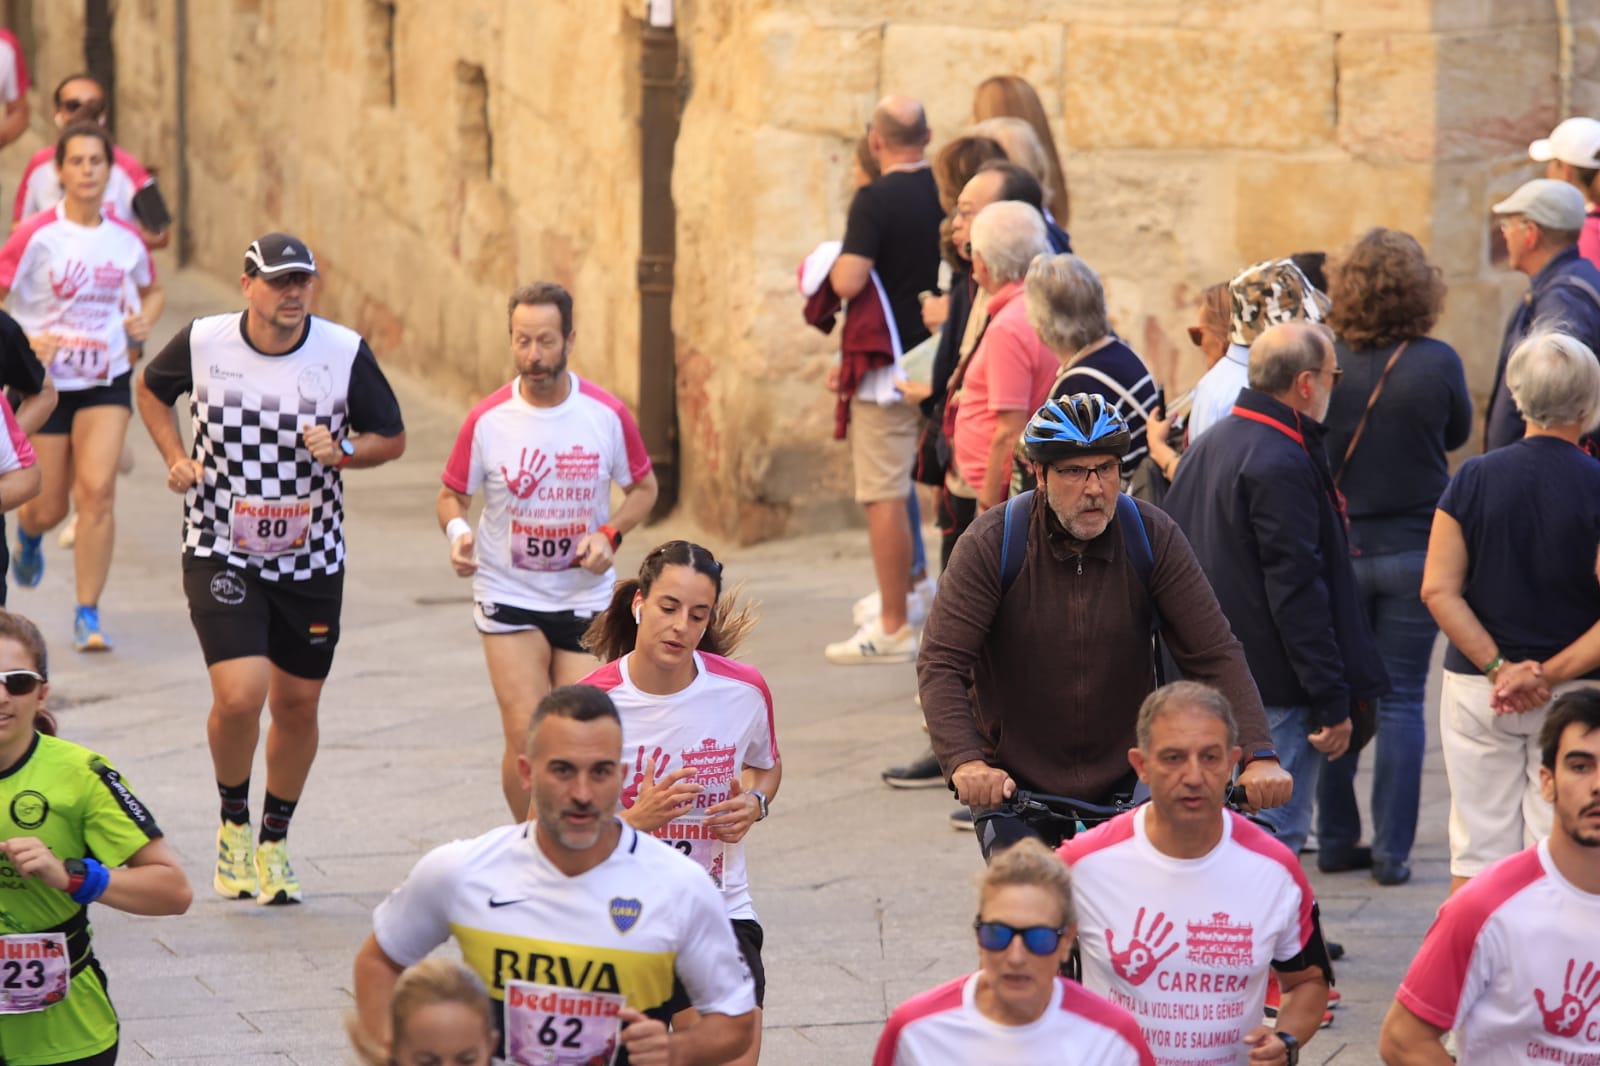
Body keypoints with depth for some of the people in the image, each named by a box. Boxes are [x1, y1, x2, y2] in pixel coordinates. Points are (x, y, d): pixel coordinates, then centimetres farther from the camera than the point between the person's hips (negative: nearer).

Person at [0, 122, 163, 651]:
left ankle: (88, 615, -5)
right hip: (45, 383, -2)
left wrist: (143, 320, -1)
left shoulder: (125, 238, 1)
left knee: (97, 490, -14)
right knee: (49, 507, 7)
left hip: (107, 382, 2)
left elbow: (152, 291, 20)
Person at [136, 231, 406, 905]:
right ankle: (233, 822, 9)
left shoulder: (345, 353, -9)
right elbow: (151, 390, 14)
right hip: (221, 552, -2)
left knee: (297, 704, 11)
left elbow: (392, 438, 3)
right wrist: (175, 458, 0)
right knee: (240, 694, -18)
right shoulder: (202, 343, -8)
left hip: (311, 558, 2)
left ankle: (274, 842, 33)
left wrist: (344, 450, -17)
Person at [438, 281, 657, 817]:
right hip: (509, 595, -1)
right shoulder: (487, 420, -7)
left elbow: (643, 487, 9)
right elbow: (452, 494, 6)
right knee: (526, 734, -13)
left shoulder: (607, 415, -6)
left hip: (586, 596, 1)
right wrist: (457, 530, -16)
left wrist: (609, 534, -9)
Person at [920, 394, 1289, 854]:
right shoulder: (990, 544, -13)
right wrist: (965, 762, -36)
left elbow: (1215, 653, -11)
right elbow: (940, 664, -19)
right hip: (1013, 788, -2)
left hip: (1123, 782, 2)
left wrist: (1259, 756, -25)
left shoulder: (1153, 537, -8)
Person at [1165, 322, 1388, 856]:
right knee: (1276, 835, -6)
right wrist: (1332, 703, -17)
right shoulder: (1282, 465, -18)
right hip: (1274, 692, -10)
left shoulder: (1205, 446, 13)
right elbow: (1297, 592, -20)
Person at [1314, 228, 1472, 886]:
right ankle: (1392, 850, 5)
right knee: (1401, 701, 6)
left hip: (1339, 551, 1)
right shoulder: (1437, 363, -12)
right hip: (1416, 551, -1)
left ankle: (1335, 840, 17)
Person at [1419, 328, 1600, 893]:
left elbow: (1438, 590, -6)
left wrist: (1498, 668, -7)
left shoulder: (1472, 479, -3)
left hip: (1477, 688, 3)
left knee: (1478, 852, 9)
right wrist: (1553, 673, -4)